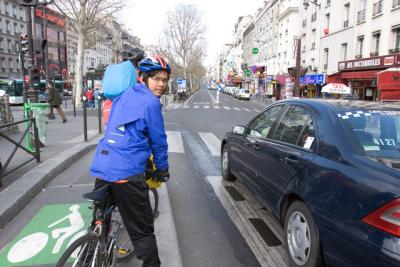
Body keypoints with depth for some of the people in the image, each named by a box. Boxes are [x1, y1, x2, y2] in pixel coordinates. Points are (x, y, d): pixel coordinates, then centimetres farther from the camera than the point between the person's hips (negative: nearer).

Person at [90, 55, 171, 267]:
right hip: (127, 172, -8)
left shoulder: (124, 95, 16)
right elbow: (158, 140, -1)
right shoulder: (150, 102, -7)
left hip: (100, 166, 8)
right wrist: (162, 169, 14)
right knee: (143, 230, 4)